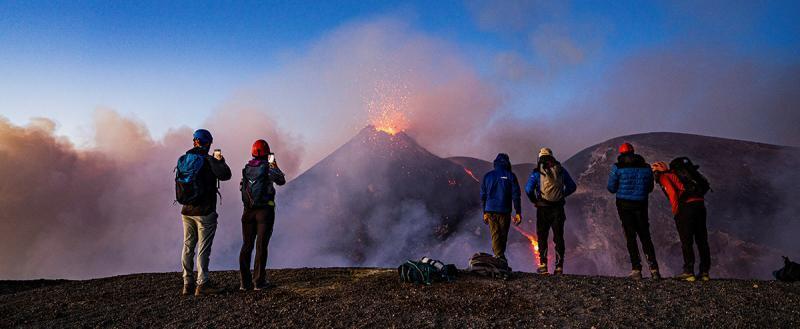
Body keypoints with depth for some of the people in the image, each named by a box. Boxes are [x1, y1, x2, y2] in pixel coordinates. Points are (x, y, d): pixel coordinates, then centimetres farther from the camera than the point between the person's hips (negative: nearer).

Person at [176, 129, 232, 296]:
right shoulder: (208, 160, -13)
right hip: (204, 211, -6)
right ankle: (202, 284, 1)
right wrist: (220, 160, 3)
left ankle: (187, 283, 17)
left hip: (187, 211, 6)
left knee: (188, 246, 13)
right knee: (203, 248, 0)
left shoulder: (183, 160, 6)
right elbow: (225, 175, -16)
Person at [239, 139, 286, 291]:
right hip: (265, 210, -4)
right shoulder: (267, 167, -9)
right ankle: (259, 282, 2)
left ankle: (245, 282, 11)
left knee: (246, 245, 9)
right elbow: (281, 181, -1)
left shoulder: (246, 168, 6)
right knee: (261, 246, 0)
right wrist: (274, 165, 10)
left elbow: (242, 187, 14)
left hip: (248, 210, 5)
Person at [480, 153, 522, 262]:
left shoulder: (487, 176, 6)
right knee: (503, 236, 10)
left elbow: (483, 196, 9)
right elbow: (515, 196, -5)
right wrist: (518, 212, -1)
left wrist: (484, 212, 16)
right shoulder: (510, 176, -2)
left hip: (490, 210, 2)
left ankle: (499, 257, -5)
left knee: (495, 235, 4)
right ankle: (501, 258, 17)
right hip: (504, 211, -2)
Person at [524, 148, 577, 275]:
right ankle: (559, 267, 9)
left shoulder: (537, 172, -5)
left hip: (543, 209, -2)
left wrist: (534, 201, 1)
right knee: (558, 237, 9)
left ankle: (543, 266, 4)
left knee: (542, 237, 8)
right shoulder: (561, 170, 6)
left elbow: (528, 189, -14)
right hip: (558, 208, 3)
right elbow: (572, 187, 11)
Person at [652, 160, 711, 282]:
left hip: (686, 206, -7)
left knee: (686, 242, 0)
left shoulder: (664, 177, 3)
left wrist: (675, 211, -5)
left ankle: (689, 272, 2)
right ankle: (704, 272, 16)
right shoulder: (676, 173, 25)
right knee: (702, 241, 12)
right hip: (700, 204, 7)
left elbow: (673, 193, -11)